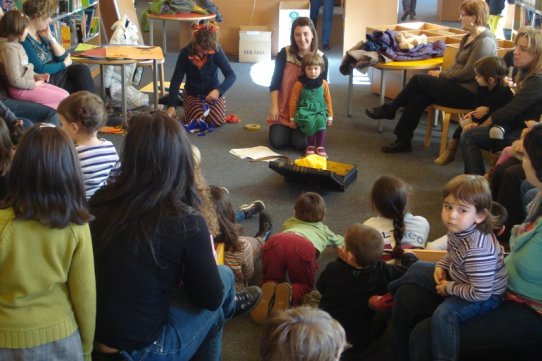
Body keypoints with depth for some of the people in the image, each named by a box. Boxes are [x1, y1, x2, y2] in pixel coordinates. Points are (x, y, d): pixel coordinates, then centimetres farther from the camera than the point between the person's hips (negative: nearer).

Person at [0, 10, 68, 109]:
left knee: (65, 93, 4)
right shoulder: (9, 49, -22)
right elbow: (15, 80, -25)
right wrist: (34, 84, -13)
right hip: (21, 90, -10)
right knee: (64, 99, -12)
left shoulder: (15, 45, 10)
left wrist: (36, 76, 6)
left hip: (29, 83, 10)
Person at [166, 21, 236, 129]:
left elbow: (231, 75, -18)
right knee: (196, 122, -26)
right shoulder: (185, 53, -16)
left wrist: (218, 90, -38)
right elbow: (176, 80, -16)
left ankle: (207, 106, 12)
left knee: (217, 121, -24)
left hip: (213, 93, 0)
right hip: (192, 94, 0)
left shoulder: (216, 51, -16)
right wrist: (171, 105, -27)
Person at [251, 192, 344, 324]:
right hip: (304, 247, -2)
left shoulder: (290, 223, 45)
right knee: (305, 287, 15)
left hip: (275, 240, 2)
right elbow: (340, 241, 59)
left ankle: (268, 290, -16)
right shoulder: (323, 229, 41)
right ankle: (289, 291, -20)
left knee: (271, 280, 21)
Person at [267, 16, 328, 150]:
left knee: (301, 144, -19)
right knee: (278, 142, -16)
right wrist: (274, 106, -10)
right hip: (284, 109, 0)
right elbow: (275, 83, -2)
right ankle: (285, 128, 20)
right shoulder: (284, 54, -8)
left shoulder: (321, 58, -7)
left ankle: (298, 131, 18)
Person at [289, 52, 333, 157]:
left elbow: (328, 100, 12)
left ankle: (320, 147, -20)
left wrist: (330, 117, 14)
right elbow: (293, 101, 2)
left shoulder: (324, 84, 3)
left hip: (320, 111, 2)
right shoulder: (299, 84, -5)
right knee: (310, 122, -33)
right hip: (305, 111, -2)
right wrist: (292, 119, 4)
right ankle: (311, 146, -14)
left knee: (321, 121, -31)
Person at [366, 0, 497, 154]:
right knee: (418, 97, -12)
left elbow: (467, 74, -20)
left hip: (467, 93, -9)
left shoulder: (485, 42, -17)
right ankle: (403, 140, -9)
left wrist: (441, 75, -9)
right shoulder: (469, 37, 14)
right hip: (458, 86, 9)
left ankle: (390, 109, 4)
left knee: (419, 80, -13)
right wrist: (442, 73, -2)